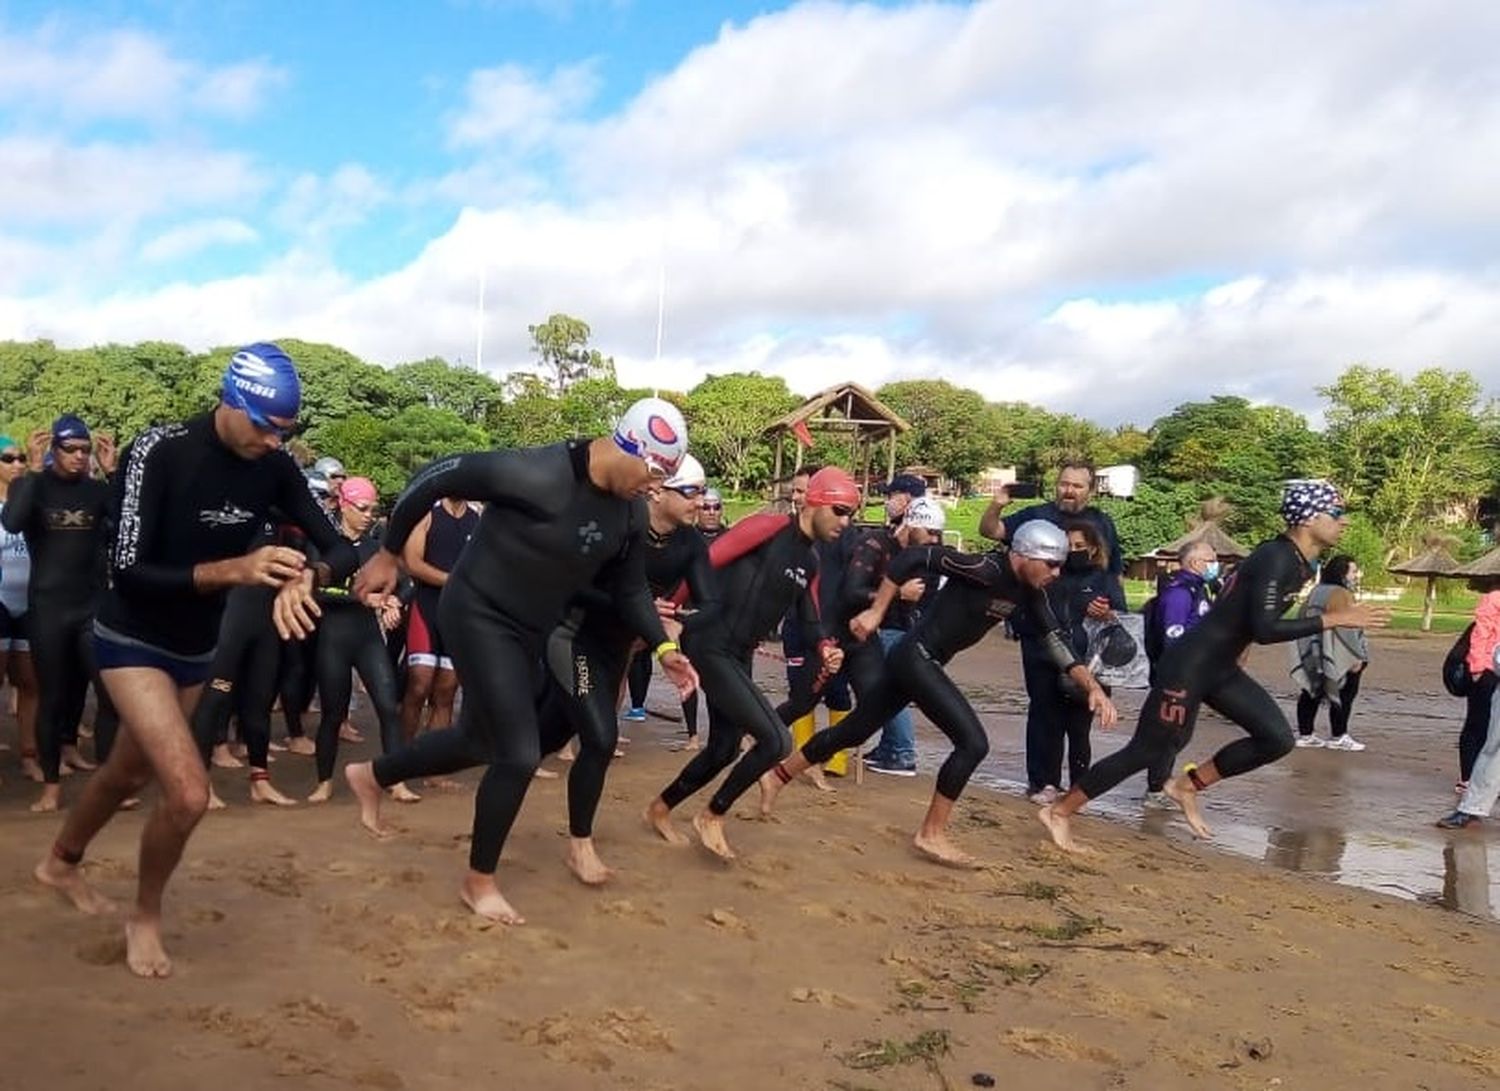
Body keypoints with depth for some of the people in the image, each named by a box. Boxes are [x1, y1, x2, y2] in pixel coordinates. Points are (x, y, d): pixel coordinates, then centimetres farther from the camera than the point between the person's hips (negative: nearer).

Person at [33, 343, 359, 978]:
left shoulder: (275, 468, -11)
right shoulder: (159, 452, -26)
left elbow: (340, 550, -10)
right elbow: (127, 573, -28)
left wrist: (307, 577, -33)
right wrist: (232, 571, -40)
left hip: (196, 647, 6)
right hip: (132, 640, -6)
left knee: (131, 772, 25)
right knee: (188, 792, -17)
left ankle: (60, 864, 54)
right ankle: (145, 918, 12)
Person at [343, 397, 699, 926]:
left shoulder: (630, 512, -6)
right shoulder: (538, 475, -29)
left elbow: (629, 588, 6)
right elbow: (434, 476, -21)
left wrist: (663, 647, -8)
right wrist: (388, 554, -12)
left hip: (531, 631, 8)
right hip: (479, 616, -8)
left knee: (480, 741, 20)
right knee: (520, 753, -9)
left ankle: (371, 775, 46)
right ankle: (479, 881, 15)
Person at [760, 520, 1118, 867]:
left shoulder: (1028, 590, 3)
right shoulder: (986, 569, -23)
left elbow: (1056, 641, 7)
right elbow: (913, 557, -25)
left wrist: (1093, 687, -3)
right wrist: (875, 612, -23)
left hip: (925, 663, 9)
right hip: (915, 657, -9)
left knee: (854, 731, 16)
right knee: (973, 742, -11)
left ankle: (777, 776, 30)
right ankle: (931, 833, 3)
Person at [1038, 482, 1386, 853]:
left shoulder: (1300, 563, 7)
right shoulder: (1276, 559, -22)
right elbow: (1264, 630, -31)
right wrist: (1334, 619, -27)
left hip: (1221, 669, 9)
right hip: (1190, 665, -9)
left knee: (1278, 738, 3)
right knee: (1147, 751, -3)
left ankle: (1188, 785, 15)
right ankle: (1058, 811, 9)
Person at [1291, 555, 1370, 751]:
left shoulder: (1316, 592, 13)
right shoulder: (1341, 594, -16)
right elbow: (1345, 628, -22)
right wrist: (1356, 656, -19)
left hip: (1312, 655, 9)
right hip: (1336, 657, -9)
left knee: (1312, 693, 11)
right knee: (1343, 694, 1)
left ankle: (1304, 734, 13)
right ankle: (1338, 737, 4)